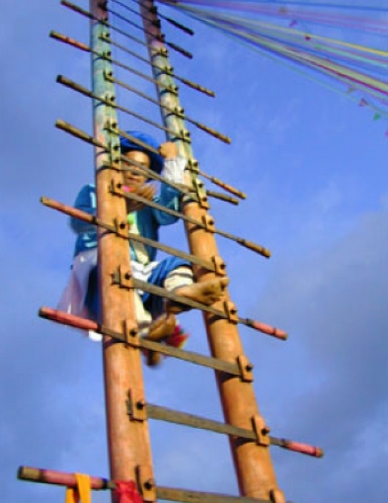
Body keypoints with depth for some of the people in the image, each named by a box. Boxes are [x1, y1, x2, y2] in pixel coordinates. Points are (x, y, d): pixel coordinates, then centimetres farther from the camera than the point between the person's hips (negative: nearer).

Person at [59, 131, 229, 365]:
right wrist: (125, 207, -23)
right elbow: (79, 222, -7)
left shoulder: (148, 204, 28)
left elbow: (169, 211, 1)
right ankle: (144, 330, -57)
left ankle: (181, 292, -52)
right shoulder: (93, 192, 18)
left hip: (141, 276, 5)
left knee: (176, 264, -16)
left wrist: (172, 162, 6)